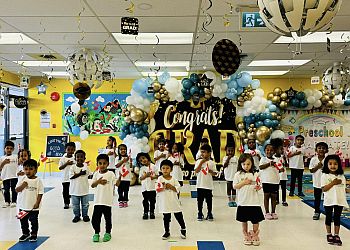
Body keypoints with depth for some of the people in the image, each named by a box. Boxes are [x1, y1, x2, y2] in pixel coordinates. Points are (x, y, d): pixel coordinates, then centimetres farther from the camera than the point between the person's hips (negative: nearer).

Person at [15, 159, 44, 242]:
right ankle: (25, 233, 34)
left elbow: (40, 193, -9)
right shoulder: (22, 180, -1)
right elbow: (16, 190, -2)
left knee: (34, 221, 8)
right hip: (23, 206, 4)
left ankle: (34, 234, 25)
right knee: (23, 220, 16)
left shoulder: (38, 181, -9)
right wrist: (22, 186, -21)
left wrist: (37, 203, -16)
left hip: (34, 207, -3)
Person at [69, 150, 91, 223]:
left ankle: (85, 215, 27)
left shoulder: (86, 167, 0)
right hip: (75, 190, -1)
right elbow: (71, 176, -16)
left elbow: (90, 175, 4)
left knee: (85, 204, 12)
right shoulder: (73, 167, -7)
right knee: (75, 205, 10)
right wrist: (80, 174, -21)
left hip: (84, 190, 2)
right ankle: (77, 216, 25)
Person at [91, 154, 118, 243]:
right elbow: (92, 185, 1)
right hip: (97, 200, 2)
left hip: (107, 201, -2)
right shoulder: (96, 174, 4)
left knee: (108, 218, 9)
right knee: (95, 218, 4)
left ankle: (108, 233, 26)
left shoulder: (111, 174, -4)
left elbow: (117, 184, -9)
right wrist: (98, 181, -18)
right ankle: (96, 233, 23)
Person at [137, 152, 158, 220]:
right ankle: (145, 212, 18)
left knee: (152, 200, 7)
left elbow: (157, 175, 2)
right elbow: (140, 178, -3)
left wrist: (154, 177, -18)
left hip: (152, 187, 0)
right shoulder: (142, 168, 1)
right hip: (145, 187, 0)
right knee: (145, 201, 6)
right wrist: (146, 175, -19)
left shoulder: (153, 166, -1)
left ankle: (152, 212, 20)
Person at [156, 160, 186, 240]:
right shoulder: (160, 179, -4)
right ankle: (167, 232, 24)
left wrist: (171, 186, -17)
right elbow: (158, 189, -11)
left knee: (179, 216, 9)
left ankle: (183, 229, 30)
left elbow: (178, 188, -4)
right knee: (166, 218, 8)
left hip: (174, 201, 1)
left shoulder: (173, 179, 0)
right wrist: (163, 187, -27)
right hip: (165, 202, -1)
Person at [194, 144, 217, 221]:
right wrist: (201, 162, -16)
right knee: (200, 200, 7)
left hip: (209, 185, 0)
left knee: (209, 200, 7)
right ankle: (200, 213, 21)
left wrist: (211, 171, -21)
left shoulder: (212, 163, -1)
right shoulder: (198, 161, -1)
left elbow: (215, 173, 1)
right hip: (200, 185, 0)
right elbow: (196, 171, -12)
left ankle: (209, 214, 22)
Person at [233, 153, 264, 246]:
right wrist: (243, 182, -16)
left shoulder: (255, 174, 1)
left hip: (254, 202, 1)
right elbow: (235, 186, -4)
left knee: (255, 221, 7)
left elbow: (258, 186, 5)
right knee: (244, 221, 12)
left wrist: (258, 187, -17)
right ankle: (246, 236, 29)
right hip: (243, 202, 0)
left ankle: (255, 236, 29)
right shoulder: (238, 174, -2)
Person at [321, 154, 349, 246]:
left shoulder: (341, 176, 4)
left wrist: (345, 201, 4)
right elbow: (324, 189, -14)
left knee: (337, 218, 9)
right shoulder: (325, 176, -8)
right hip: (329, 201, -3)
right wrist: (333, 183, -22)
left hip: (340, 201, 3)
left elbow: (344, 188, 8)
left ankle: (336, 235, 19)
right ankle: (329, 235, 23)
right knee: (329, 218, 10)